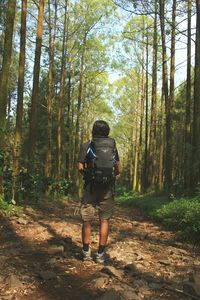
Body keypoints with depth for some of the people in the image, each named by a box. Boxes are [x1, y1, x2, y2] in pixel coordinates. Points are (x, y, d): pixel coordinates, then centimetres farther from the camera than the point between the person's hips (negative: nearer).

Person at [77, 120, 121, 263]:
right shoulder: (113, 146, 5)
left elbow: (80, 167, -7)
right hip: (108, 188, 1)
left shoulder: (86, 146, 0)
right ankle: (101, 254, 10)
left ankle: (86, 251, 13)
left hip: (91, 186, -1)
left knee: (87, 220, 9)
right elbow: (118, 169, 4)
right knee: (104, 220, 7)